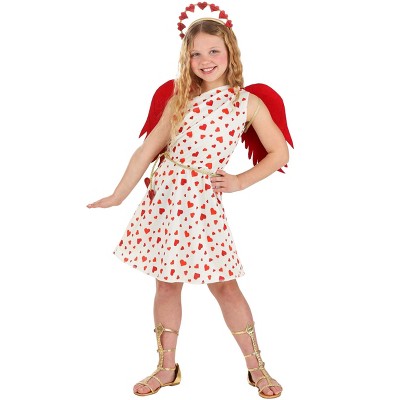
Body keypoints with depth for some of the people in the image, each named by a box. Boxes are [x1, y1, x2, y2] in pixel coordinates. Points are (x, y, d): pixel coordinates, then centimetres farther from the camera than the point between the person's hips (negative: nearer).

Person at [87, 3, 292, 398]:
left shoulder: (248, 103, 2)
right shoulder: (181, 99, 9)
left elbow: (279, 153, 7)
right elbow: (148, 149, 10)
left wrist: (241, 180, -3)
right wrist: (117, 196, 10)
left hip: (202, 200, -3)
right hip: (163, 194, 3)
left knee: (224, 285, 0)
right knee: (166, 284, 10)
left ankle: (256, 367, 18)